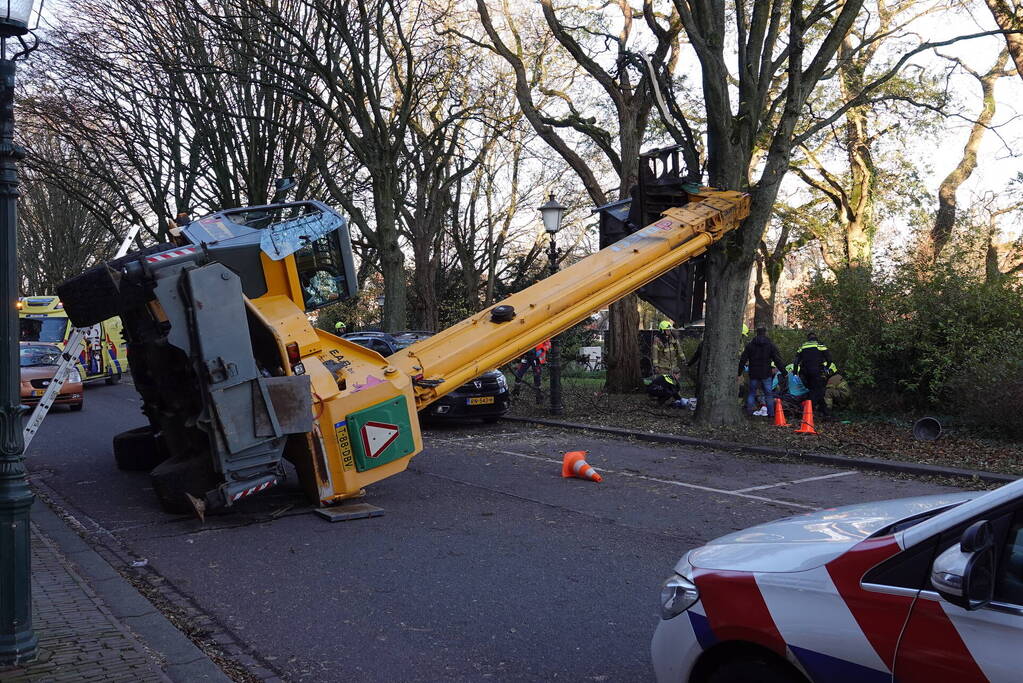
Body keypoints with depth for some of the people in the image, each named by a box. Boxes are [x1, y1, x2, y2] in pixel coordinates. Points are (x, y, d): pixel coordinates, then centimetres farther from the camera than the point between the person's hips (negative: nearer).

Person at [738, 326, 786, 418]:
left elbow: (743, 360, 3)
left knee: (751, 392, 12)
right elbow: (778, 360, -4)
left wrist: (739, 372, 8)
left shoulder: (750, 345, 3)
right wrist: (783, 371, 1)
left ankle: (749, 411, 6)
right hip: (766, 374, -1)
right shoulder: (771, 345, 0)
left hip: (753, 374, 1)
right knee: (768, 394, 7)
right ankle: (771, 413, 6)